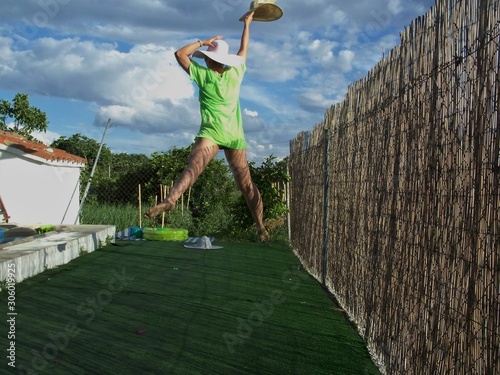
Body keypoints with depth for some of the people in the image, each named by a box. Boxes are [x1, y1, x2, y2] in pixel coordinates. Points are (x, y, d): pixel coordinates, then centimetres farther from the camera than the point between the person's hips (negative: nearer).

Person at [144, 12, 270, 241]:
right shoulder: (236, 72, 8)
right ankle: (261, 227, 15)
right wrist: (247, 24, 39)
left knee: (194, 165, -26)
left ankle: (170, 199, -52)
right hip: (235, 135, 4)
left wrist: (203, 42, 12)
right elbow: (244, 49, 26)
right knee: (246, 184, 9)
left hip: (211, 133, -4)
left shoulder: (203, 75, -1)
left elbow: (180, 53, 6)